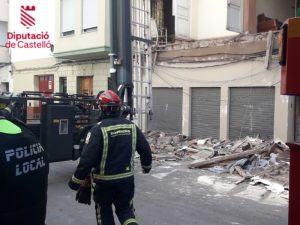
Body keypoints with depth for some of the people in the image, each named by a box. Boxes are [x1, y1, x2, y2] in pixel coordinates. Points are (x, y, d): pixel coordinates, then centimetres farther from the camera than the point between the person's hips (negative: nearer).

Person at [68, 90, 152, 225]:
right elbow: (145, 150, 4)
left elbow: (87, 158, -22)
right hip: (126, 178, 4)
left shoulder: (98, 129, -18)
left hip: (104, 181, -3)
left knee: (104, 211, 19)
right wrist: (146, 166, 23)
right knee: (125, 208, 20)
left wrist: (76, 181, -11)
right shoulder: (132, 126, -2)